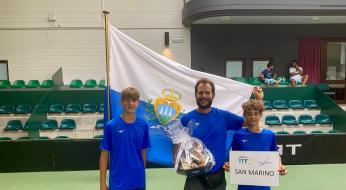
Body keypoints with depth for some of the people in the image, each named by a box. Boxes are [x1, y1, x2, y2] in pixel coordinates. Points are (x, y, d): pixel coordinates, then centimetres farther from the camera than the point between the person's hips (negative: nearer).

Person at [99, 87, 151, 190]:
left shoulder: (143, 125, -2)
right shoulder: (111, 125, -9)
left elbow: (143, 152, 8)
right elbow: (104, 154, -4)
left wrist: (142, 173, 13)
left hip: (138, 182, 3)